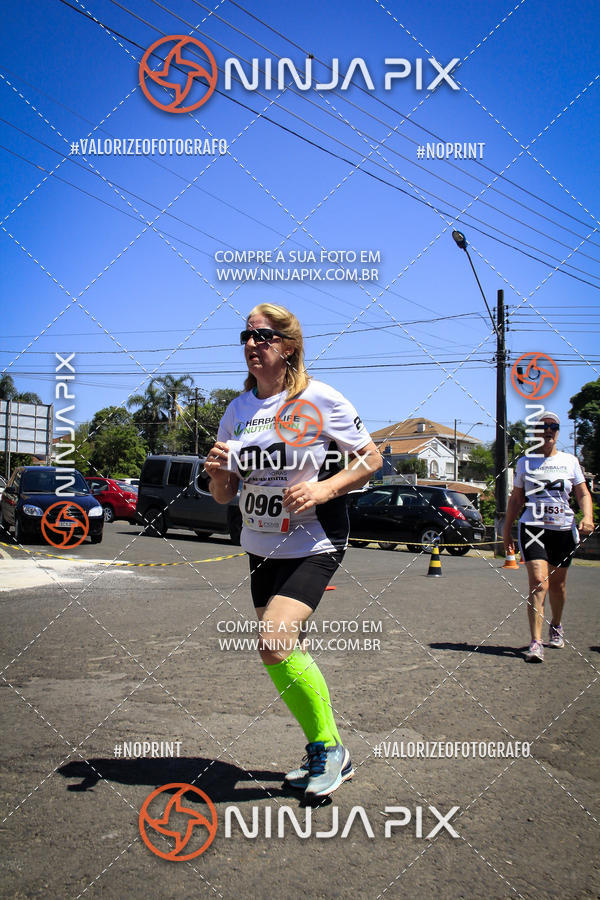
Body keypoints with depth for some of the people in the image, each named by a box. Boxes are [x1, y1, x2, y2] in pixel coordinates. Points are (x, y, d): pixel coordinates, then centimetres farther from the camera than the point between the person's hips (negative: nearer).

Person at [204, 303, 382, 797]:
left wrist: (324, 487, -19)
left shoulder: (320, 399, -10)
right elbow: (224, 496, 9)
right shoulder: (238, 410, 6)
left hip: (314, 545, -6)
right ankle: (328, 756, 31)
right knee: (288, 654, 11)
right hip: (261, 549, 6)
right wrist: (218, 470, -13)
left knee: (274, 641, -22)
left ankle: (328, 748, 0)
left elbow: (371, 459, -4)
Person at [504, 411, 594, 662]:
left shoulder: (570, 461, 8)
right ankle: (536, 643, -18)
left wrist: (587, 517, -11)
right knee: (538, 582, -16)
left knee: (557, 584, 13)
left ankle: (556, 626, 41)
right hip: (532, 527, -2)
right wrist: (507, 531, 9)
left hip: (563, 529, 2)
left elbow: (583, 493, 8)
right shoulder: (525, 462, 7)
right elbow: (515, 499, 11)